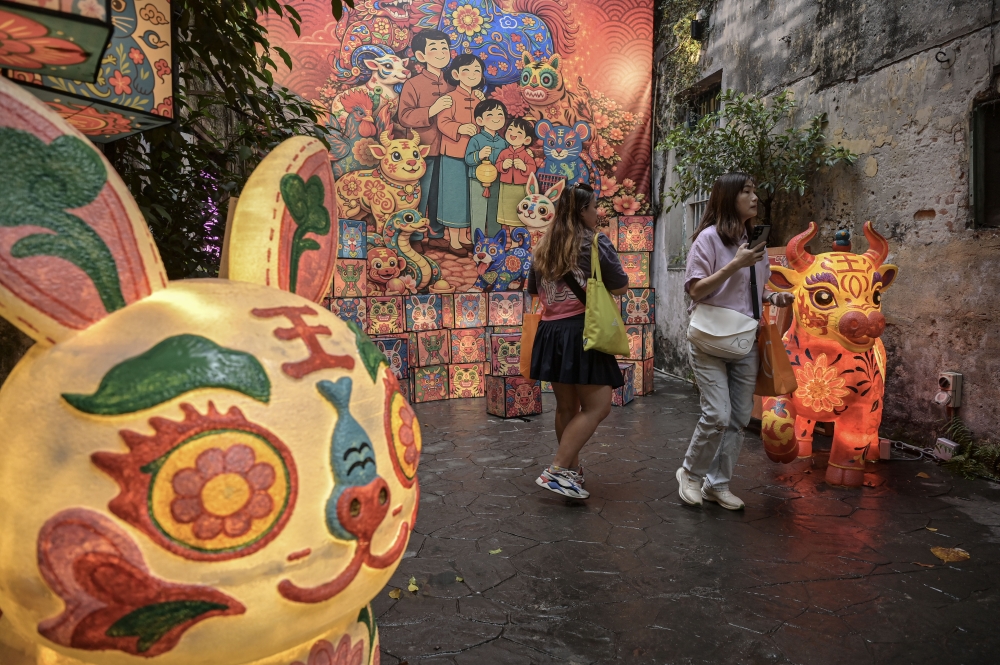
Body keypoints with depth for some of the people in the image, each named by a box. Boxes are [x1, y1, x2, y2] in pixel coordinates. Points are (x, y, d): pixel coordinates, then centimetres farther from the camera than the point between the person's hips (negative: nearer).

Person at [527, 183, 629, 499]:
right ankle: (557, 471, -8)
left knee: (567, 406, 16)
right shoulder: (596, 243, -5)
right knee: (597, 407, -3)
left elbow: (533, 289, 23)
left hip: (550, 331, 7)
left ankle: (572, 468, 27)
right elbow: (620, 287, -1)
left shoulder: (543, 248, 11)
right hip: (582, 331, -7)